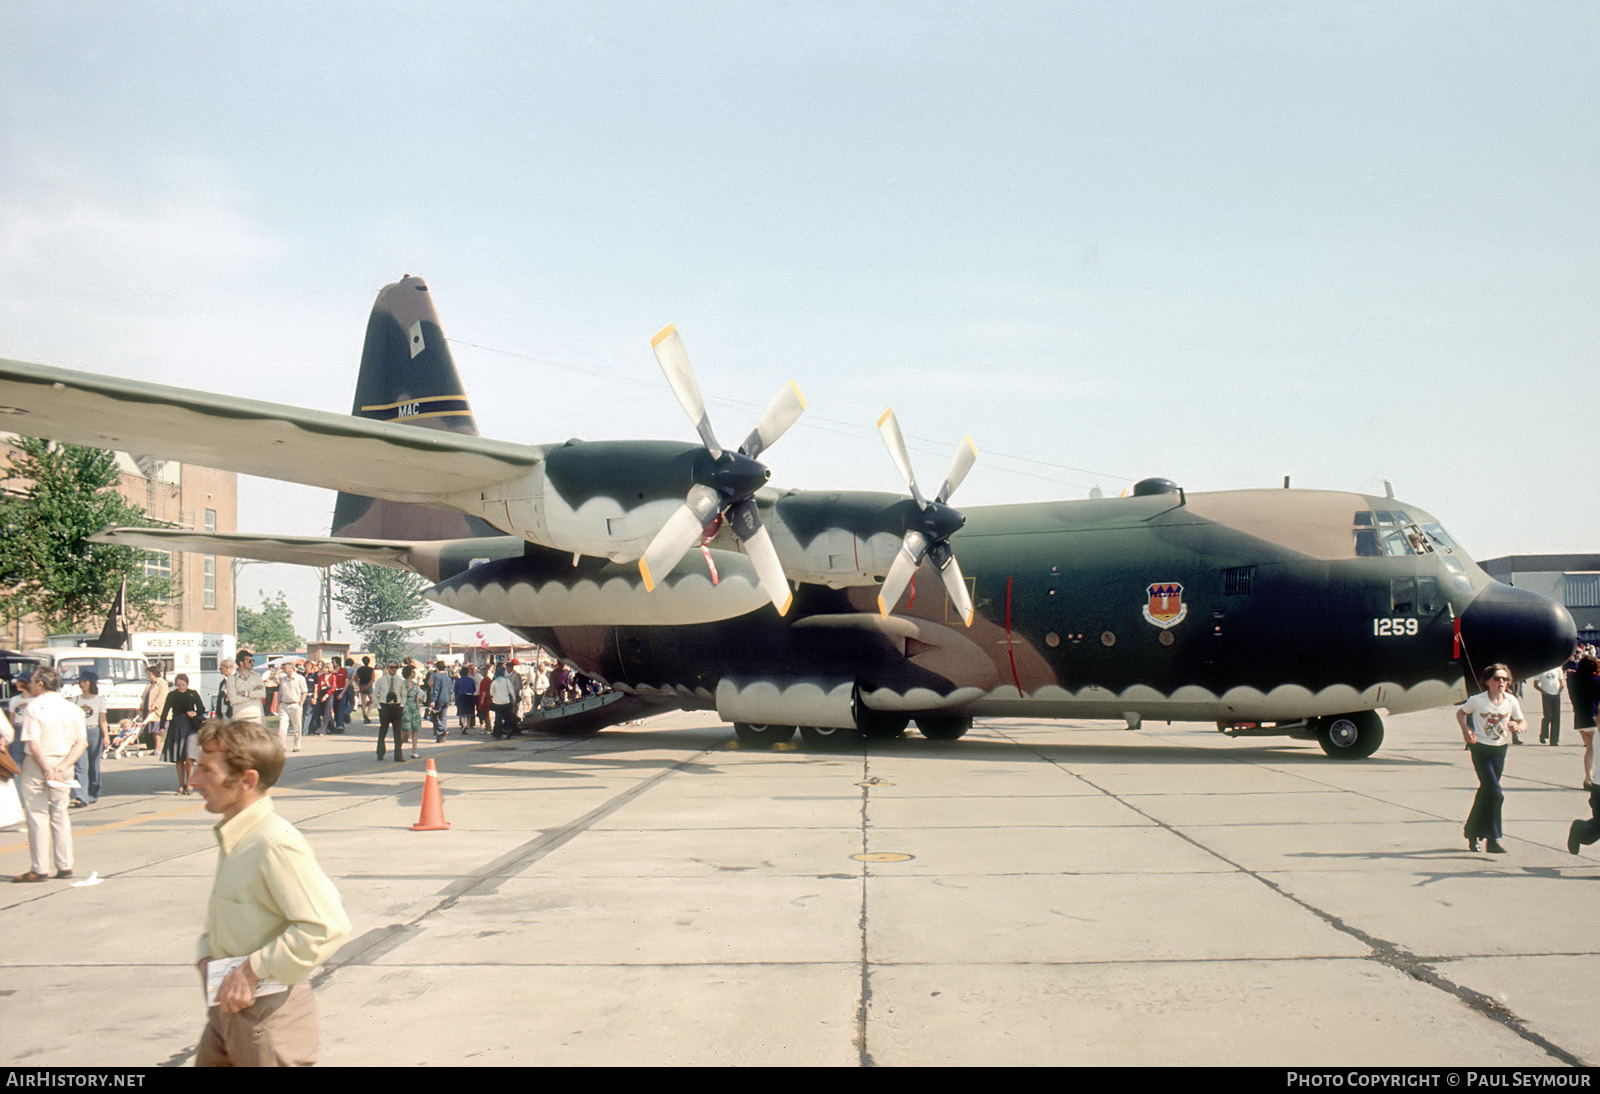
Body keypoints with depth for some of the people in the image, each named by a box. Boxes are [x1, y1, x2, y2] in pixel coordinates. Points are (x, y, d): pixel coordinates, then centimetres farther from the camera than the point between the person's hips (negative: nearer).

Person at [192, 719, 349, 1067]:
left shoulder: (275, 843, -23)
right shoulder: (230, 836, 6)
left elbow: (327, 927, -28)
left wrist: (254, 969, -22)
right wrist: (207, 957, 5)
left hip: (270, 1015, -9)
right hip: (228, 1007, 9)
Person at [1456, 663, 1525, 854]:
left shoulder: (1511, 701, -4)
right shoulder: (1478, 700, -11)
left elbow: (1523, 721, 6)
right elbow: (1461, 713, 5)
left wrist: (1518, 726, -17)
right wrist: (1466, 730, -11)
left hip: (1499, 750, 4)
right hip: (1480, 748, -4)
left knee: (1486, 791, 12)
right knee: (1495, 792, -16)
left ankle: (1472, 831, 31)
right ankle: (1492, 840, -10)